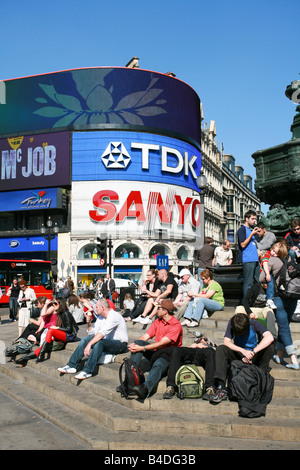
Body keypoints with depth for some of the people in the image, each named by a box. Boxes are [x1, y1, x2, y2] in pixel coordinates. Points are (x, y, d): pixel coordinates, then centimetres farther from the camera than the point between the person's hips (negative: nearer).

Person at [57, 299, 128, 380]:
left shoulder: (114, 316, -18)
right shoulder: (100, 317, 11)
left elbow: (102, 333, -29)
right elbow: (92, 334, 13)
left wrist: (89, 344, -34)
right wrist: (88, 322, -3)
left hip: (120, 344, -9)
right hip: (107, 341, 9)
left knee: (99, 342, -34)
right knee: (85, 339, -4)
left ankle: (87, 371, -32)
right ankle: (72, 366, -6)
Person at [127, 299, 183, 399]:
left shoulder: (176, 325, -12)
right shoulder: (158, 321, 11)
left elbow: (162, 343, -21)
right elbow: (145, 337, 5)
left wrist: (142, 348, -25)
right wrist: (133, 344, -17)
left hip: (168, 355, -7)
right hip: (155, 352, 7)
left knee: (158, 364, -38)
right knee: (138, 342, -16)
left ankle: (145, 388, -63)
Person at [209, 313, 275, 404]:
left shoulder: (254, 324, -15)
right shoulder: (232, 322, -9)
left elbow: (270, 338, -31)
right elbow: (226, 342, -17)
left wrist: (253, 352, -36)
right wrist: (243, 351, -31)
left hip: (255, 358, -1)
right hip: (239, 356, 2)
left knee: (270, 347, -29)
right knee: (220, 349, -27)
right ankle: (221, 388, -38)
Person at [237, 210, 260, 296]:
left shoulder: (252, 229, 21)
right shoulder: (242, 229, -4)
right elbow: (243, 244, -13)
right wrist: (252, 234, -12)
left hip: (255, 259, 9)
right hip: (247, 260, -9)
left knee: (258, 281, 10)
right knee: (248, 283, -7)